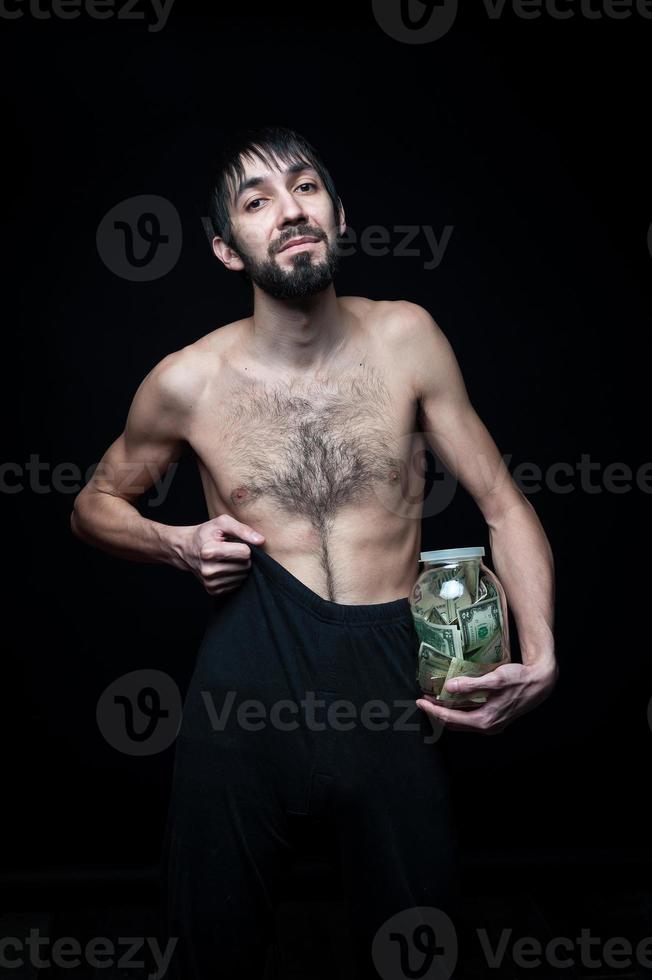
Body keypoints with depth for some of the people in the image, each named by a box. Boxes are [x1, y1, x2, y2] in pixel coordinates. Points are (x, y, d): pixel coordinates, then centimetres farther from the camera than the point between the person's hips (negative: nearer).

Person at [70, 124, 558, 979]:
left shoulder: (406, 338, -1)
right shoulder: (188, 382, -2)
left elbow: (502, 504, 3)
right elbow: (94, 504, 15)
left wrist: (540, 654, -11)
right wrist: (177, 545, -6)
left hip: (390, 691, 1)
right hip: (245, 694, 0)